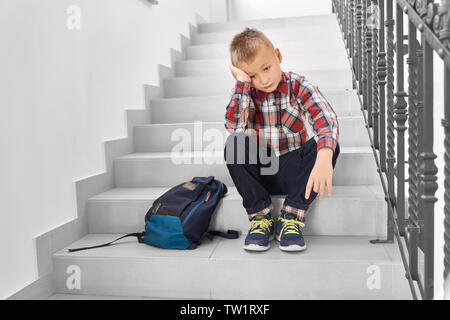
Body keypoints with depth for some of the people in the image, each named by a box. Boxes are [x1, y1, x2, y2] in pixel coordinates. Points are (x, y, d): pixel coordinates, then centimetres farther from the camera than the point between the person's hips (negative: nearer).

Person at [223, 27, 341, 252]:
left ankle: (291, 217, -17)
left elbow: (326, 120, -27)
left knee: (328, 145, -27)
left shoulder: (298, 86, -7)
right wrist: (242, 81, -20)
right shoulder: (246, 93, -2)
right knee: (234, 144, -27)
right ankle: (260, 216, -13)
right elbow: (234, 127, -23)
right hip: (259, 172, 1)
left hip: (293, 173, 0)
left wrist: (323, 159, -47)